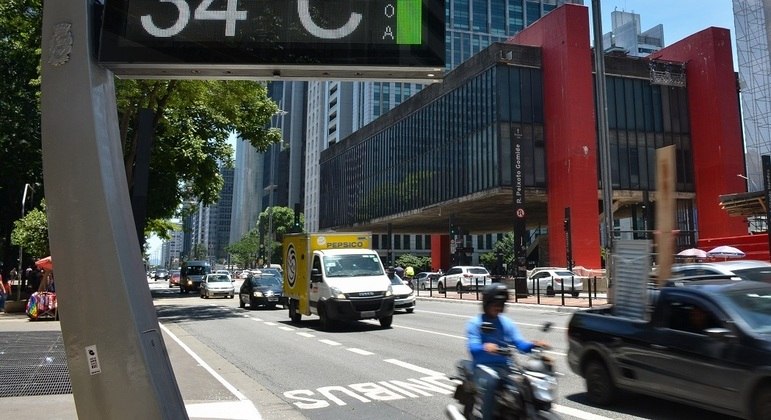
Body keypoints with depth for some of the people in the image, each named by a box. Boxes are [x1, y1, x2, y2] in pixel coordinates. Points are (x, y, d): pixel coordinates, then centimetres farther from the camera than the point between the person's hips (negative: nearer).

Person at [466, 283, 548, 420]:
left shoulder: (507, 323, 14)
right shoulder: (474, 323, 1)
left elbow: (520, 344, 1)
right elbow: (473, 347, -15)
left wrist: (533, 345, -21)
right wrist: (485, 347, -38)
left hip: (505, 366, 4)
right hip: (483, 366, -4)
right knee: (489, 383, -35)